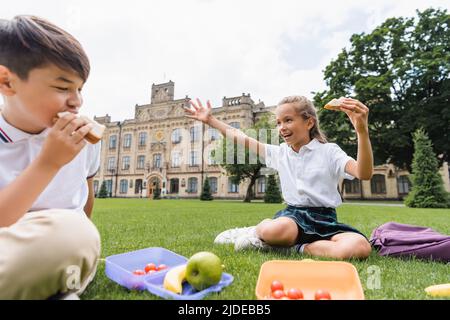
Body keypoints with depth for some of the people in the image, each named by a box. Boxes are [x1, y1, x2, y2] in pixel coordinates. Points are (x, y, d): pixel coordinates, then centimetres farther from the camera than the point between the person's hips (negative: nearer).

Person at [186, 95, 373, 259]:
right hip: (293, 215, 0)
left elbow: (364, 174, -18)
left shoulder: (329, 151, -2)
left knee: (360, 247, -33)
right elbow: (242, 139, 11)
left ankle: (291, 245, -18)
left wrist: (362, 131, -32)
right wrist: (210, 120, 14)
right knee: (274, 230, -38)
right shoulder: (280, 152, 8)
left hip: (323, 219, 0)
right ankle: (260, 230, -5)